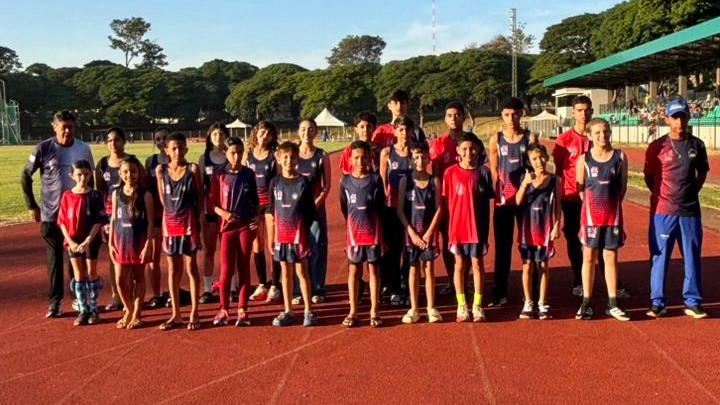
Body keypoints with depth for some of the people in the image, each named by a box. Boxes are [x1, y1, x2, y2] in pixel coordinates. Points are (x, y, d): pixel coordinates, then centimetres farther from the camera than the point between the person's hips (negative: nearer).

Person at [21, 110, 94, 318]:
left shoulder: (84, 149, 1)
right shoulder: (43, 149, -6)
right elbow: (25, 177, 3)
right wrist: (32, 205, 1)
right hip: (51, 215, -1)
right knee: (55, 259, 4)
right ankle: (55, 301, 13)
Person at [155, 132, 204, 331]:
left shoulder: (192, 169, -5)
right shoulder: (161, 170, 2)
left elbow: (200, 196, 0)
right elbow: (162, 198, 10)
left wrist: (198, 216, -2)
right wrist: (172, 211, 6)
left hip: (188, 220, -3)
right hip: (169, 220, 3)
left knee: (190, 267, 1)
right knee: (173, 269, 9)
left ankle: (194, 314, 9)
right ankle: (176, 314, 18)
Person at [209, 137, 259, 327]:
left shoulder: (249, 174, 4)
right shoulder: (219, 174, -1)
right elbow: (212, 202, 0)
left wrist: (257, 217, -5)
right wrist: (224, 213, -18)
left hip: (246, 226, 1)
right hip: (227, 226, -1)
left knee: (243, 268, 5)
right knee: (226, 269, -2)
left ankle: (242, 310, 12)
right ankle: (223, 310, 12)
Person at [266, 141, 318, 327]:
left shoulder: (303, 182, -4)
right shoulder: (275, 182, 4)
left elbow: (310, 211, -1)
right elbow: (271, 211, 7)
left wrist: (304, 231, -6)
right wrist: (271, 237, 5)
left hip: (299, 234, -3)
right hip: (281, 234, 3)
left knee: (301, 271, 1)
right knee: (285, 273, 10)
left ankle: (309, 311, 10)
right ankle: (288, 311, 18)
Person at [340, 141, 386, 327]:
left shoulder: (376, 179, -3)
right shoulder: (346, 181, 0)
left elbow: (380, 206, 2)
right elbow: (344, 208, 9)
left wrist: (368, 220, 3)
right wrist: (355, 223, 10)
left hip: (373, 231, -1)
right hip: (353, 232, 1)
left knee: (374, 269, 5)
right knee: (353, 270, 6)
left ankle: (374, 312, 12)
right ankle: (353, 311, 15)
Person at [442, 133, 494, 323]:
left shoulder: (483, 172, -1)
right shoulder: (451, 172, -2)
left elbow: (487, 203, 3)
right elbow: (446, 202, 2)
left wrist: (485, 230, 1)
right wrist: (450, 226, -3)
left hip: (477, 227, 0)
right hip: (457, 226, 0)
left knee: (477, 264, 7)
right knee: (459, 265, 7)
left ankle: (477, 305, 16)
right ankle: (461, 306, 17)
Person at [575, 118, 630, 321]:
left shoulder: (619, 156, 1)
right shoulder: (584, 159, -2)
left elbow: (623, 186, 6)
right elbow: (580, 188, 4)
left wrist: (611, 204, 4)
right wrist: (593, 205, 3)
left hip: (613, 213, 1)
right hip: (591, 213, -1)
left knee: (611, 257, 5)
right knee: (589, 257, 5)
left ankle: (612, 304, 13)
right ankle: (586, 303, 12)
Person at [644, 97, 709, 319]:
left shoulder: (697, 145, 5)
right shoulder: (657, 146, -3)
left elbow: (702, 172, 17)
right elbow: (648, 177, 5)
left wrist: (692, 191, 8)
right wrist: (662, 195, 0)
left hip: (690, 211, 3)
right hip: (663, 211, -2)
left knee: (692, 257, 8)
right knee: (659, 257, 3)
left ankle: (693, 302, 19)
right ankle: (657, 302, 11)